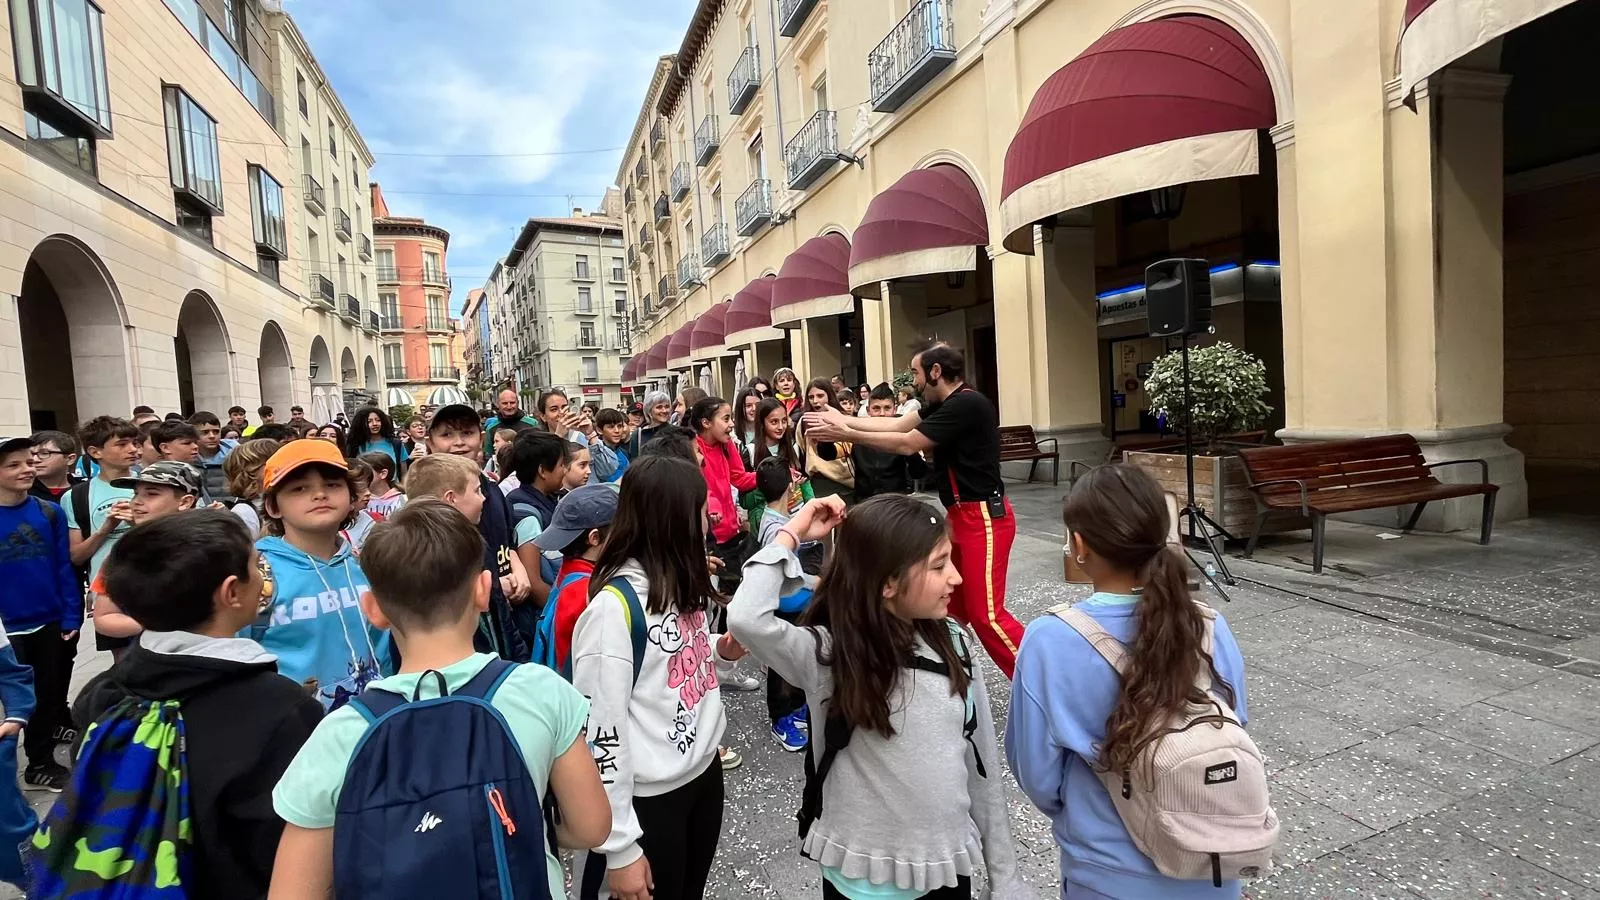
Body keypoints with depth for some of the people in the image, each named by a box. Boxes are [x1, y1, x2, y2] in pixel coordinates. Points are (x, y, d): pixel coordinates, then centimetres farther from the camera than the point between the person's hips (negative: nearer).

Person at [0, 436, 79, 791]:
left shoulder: (50, 512, -4)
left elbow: (64, 567, -1)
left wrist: (70, 615, -5)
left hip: (50, 622, 2)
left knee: (48, 694, 15)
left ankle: (42, 762, 32)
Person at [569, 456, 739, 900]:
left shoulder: (683, 584, 2)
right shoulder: (615, 605, -23)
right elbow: (600, 731, -21)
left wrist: (720, 652, -4)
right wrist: (621, 846, -15)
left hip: (704, 772, 8)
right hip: (649, 798, -7)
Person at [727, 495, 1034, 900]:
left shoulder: (953, 642, -6)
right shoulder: (828, 653, -20)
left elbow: (983, 764, 1)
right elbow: (746, 620, -39)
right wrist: (791, 534, -27)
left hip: (949, 866, 4)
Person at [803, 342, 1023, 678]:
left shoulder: (965, 404, -20)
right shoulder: (946, 403, 11)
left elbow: (907, 443, -19)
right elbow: (897, 424, 11)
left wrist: (846, 435, -13)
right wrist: (843, 420, 7)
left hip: (984, 518, -10)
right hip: (964, 516, 10)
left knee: (986, 613, -6)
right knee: (951, 603, 16)